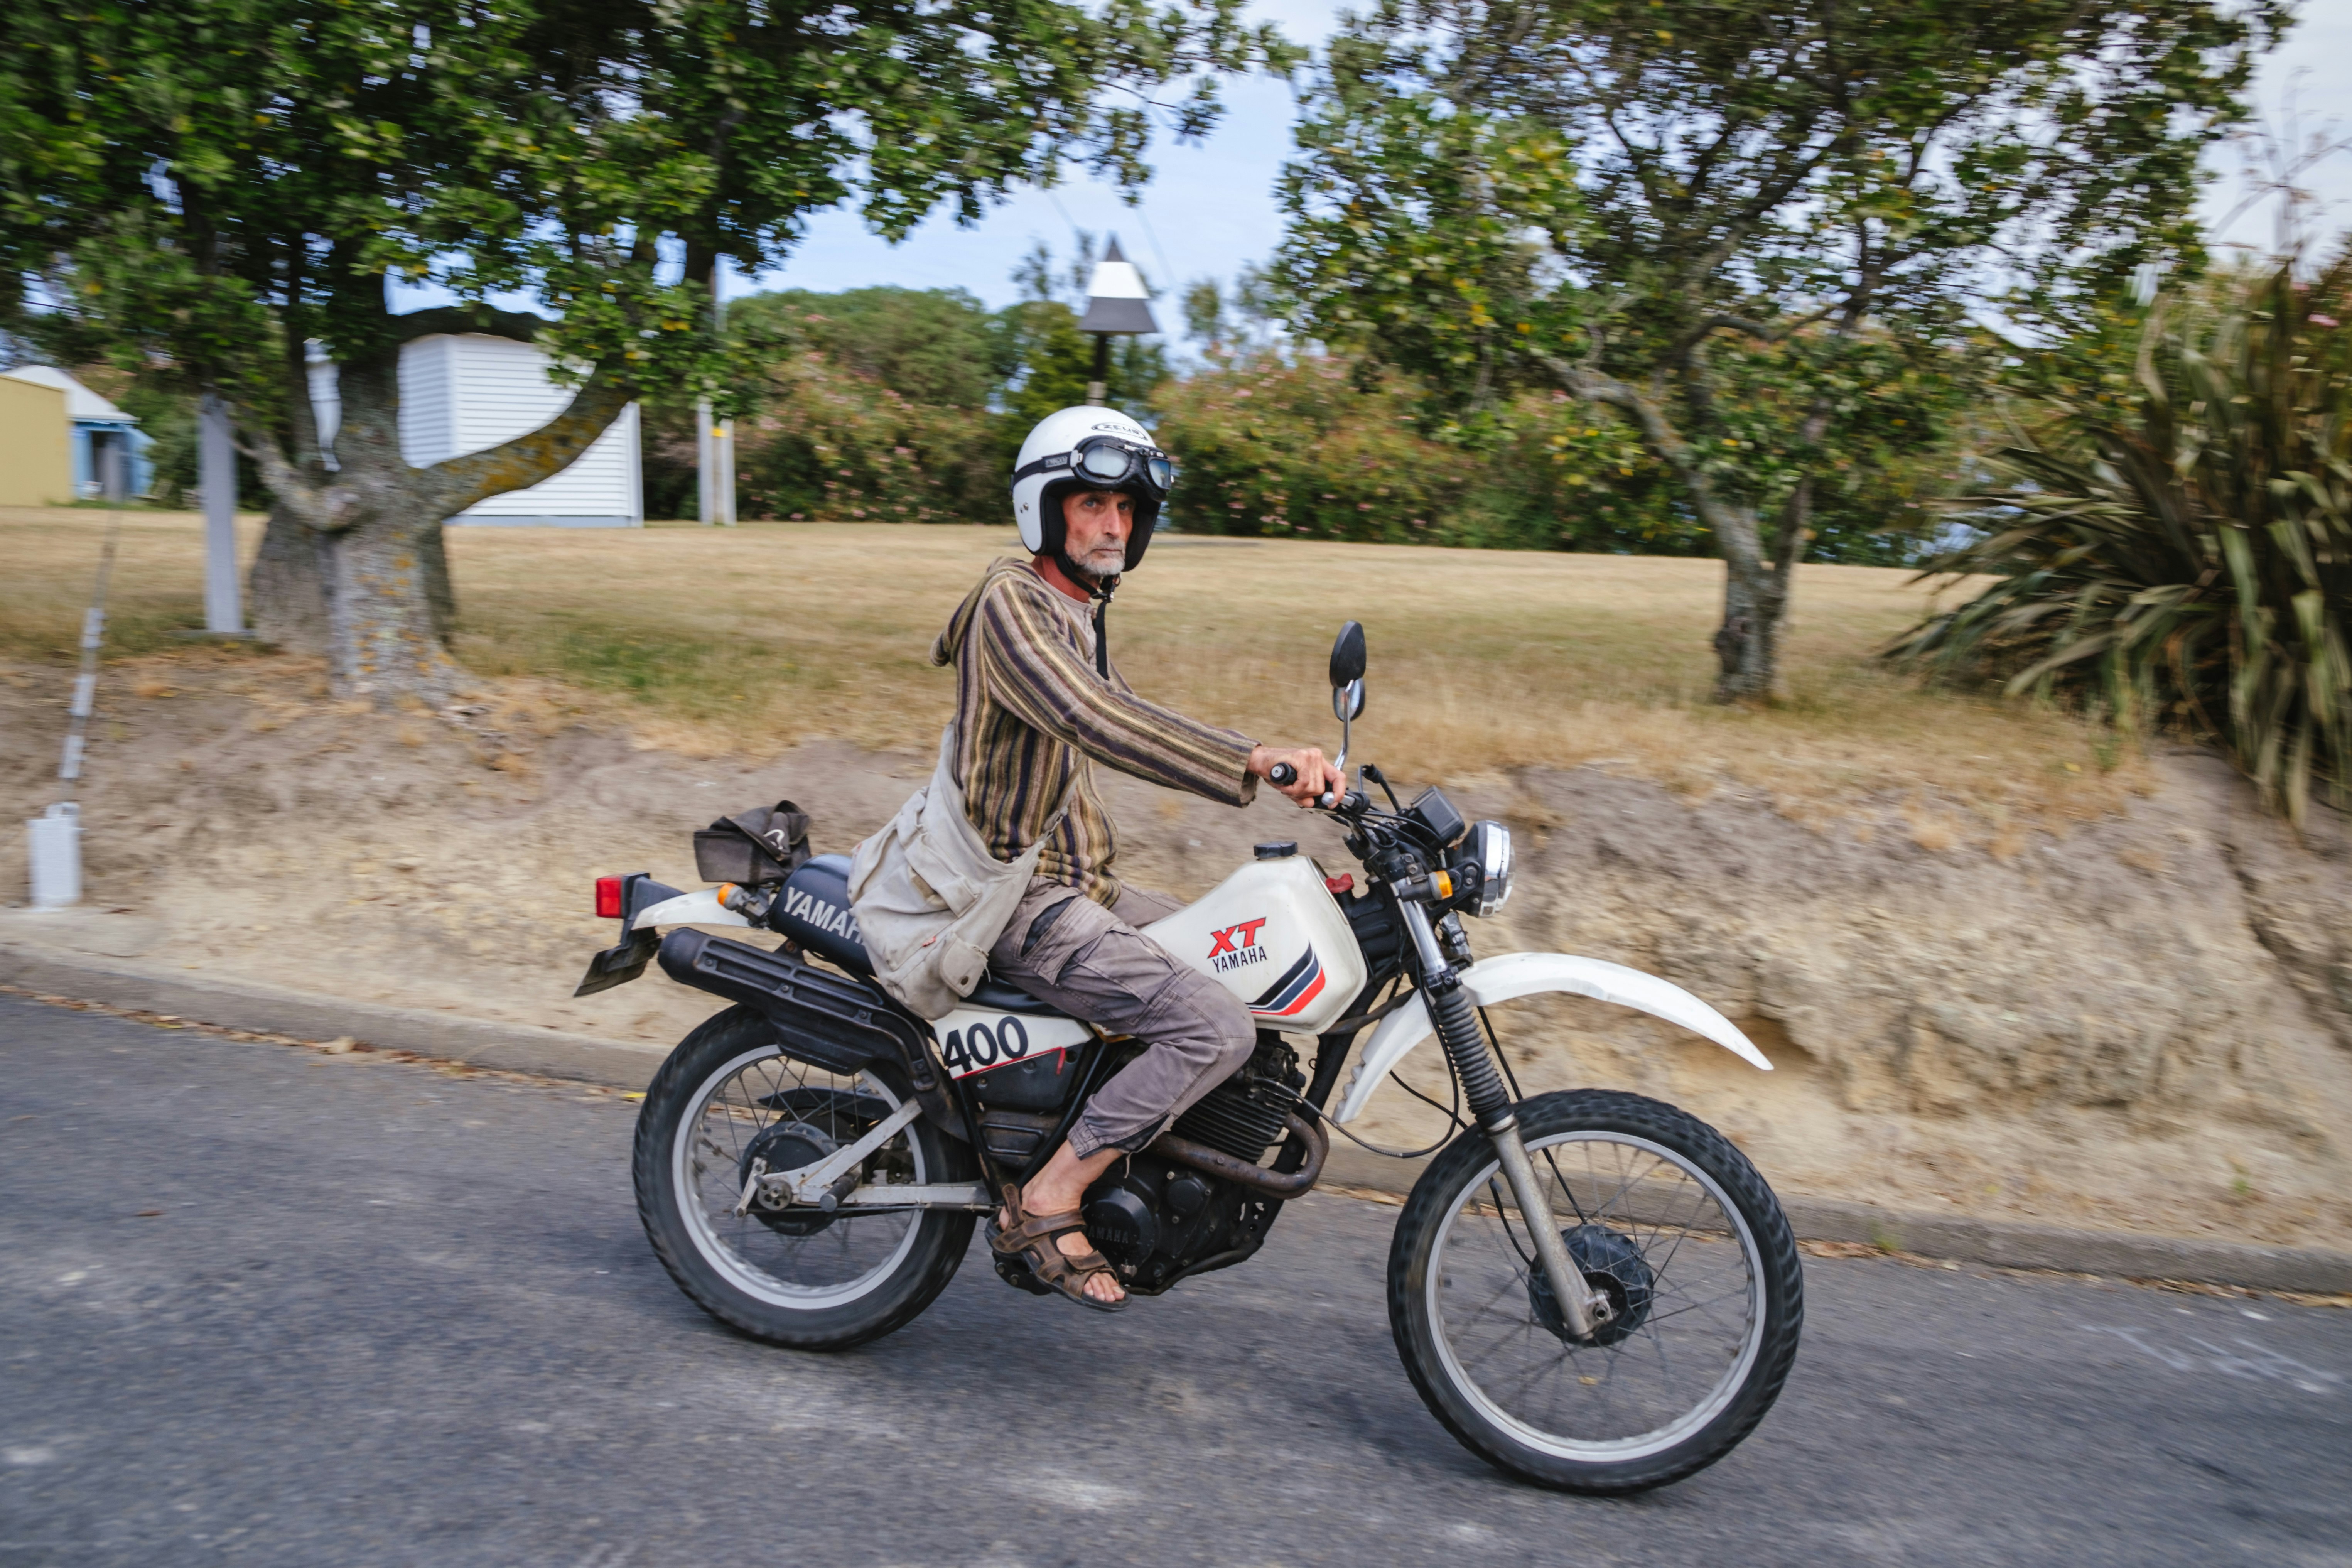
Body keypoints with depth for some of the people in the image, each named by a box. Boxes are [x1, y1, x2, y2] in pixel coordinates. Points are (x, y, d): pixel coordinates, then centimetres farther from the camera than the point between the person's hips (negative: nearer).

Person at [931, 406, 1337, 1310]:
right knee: (1216, 1027, -21)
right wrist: (1252, 760, -42)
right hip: (1026, 900, -10)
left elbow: (1128, 724, 23)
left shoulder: (1078, 609, 17)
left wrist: (1281, 765, 14)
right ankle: (1043, 1207, -12)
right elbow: (1095, 720, -32)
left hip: (1081, 882, 10)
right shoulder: (1011, 603, -15)